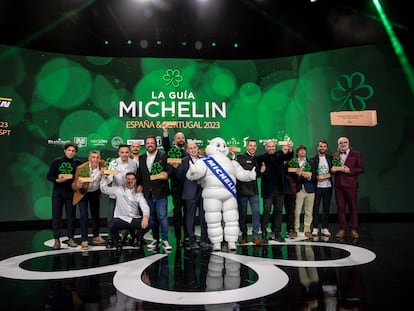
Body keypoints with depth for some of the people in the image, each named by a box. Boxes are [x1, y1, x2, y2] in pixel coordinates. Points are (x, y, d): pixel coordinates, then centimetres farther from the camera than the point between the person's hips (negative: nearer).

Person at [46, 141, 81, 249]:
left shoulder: (77, 162, 1)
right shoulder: (57, 161, 1)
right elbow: (49, 176, 1)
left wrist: (71, 177, -16)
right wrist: (57, 180, -16)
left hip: (71, 193, 0)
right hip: (58, 192, 0)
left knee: (71, 216, 6)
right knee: (56, 217, 2)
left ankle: (71, 239, 17)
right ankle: (57, 240, 11)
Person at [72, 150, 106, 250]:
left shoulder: (102, 164, -17)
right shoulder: (81, 168, -27)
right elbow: (74, 186, -22)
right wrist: (78, 184, -46)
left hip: (95, 193, 4)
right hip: (83, 194, -4)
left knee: (95, 215, 15)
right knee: (84, 216, -10)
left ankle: (96, 236, 30)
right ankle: (84, 241, -1)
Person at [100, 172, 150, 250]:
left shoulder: (139, 194, 6)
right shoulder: (119, 189, 9)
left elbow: (144, 206, -8)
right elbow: (104, 189, 8)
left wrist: (145, 216, -29)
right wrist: (104, 178, -9)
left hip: (134, 219, 1)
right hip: (120, 219, -1)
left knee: (147, 225, -25)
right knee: (111, 225, -32)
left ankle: (137, 238, 11)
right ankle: (117, 240, 5)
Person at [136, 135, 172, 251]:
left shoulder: (163, 156, -1)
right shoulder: (141, 158, 13)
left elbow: (170, 169, -3)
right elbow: (139, 174, 17)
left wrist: (166, 174, -23)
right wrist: (139, 184, 4)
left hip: (160, 192, -4)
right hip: (148, 193, 5)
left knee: (162, 216, -6)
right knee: (152, 217, 12)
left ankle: (165, 240, 1)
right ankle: (155, 240, 22)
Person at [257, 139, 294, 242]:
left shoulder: (279, 155, 8)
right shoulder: (261, 158, -2)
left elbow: (289, 156, -9)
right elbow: (261, 174, -6)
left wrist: (290, 149, -31)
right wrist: (261, 171, -31)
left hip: (280, 189, 4)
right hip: (268, 189, -4)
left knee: (278, 211, 8)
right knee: (266, 211, -4)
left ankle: (276, 233, 17)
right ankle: (264, 233, 5)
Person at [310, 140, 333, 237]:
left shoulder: (330, 158, 8)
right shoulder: (313, 159, 2)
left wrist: (327, 176, -12)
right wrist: (317, 177, -16)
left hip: (328, 186, 2)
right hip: (317, 187, -2)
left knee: (326, 208, 7)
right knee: (315, 208, 1)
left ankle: (325, 228, 14)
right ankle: (315, 228, 8)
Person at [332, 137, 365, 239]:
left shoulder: (356, 154, 5)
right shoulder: (334, 156, 14)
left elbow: (362, 169, 0)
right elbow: (332, 169, 19)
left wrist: (349, 170, -13)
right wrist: (333, 170, -5)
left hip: (351, 185, -3)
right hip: (338, 185, 3)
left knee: (353, 208, 1)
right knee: (340, 207, 4)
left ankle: (354, 230, 9)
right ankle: (342, 229, 11)